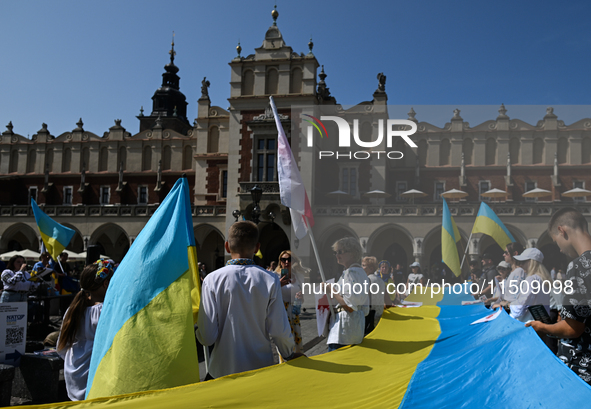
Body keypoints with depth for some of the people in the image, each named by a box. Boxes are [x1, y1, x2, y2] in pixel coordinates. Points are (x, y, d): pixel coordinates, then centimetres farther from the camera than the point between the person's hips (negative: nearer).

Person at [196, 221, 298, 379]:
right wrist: (289, 355, 14)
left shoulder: (212, 280, -10)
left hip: (223, 370, -1)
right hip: (262, 367, 1)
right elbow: (279, 330, -6)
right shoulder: (270, 279, -8)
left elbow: (207, 337, -12)